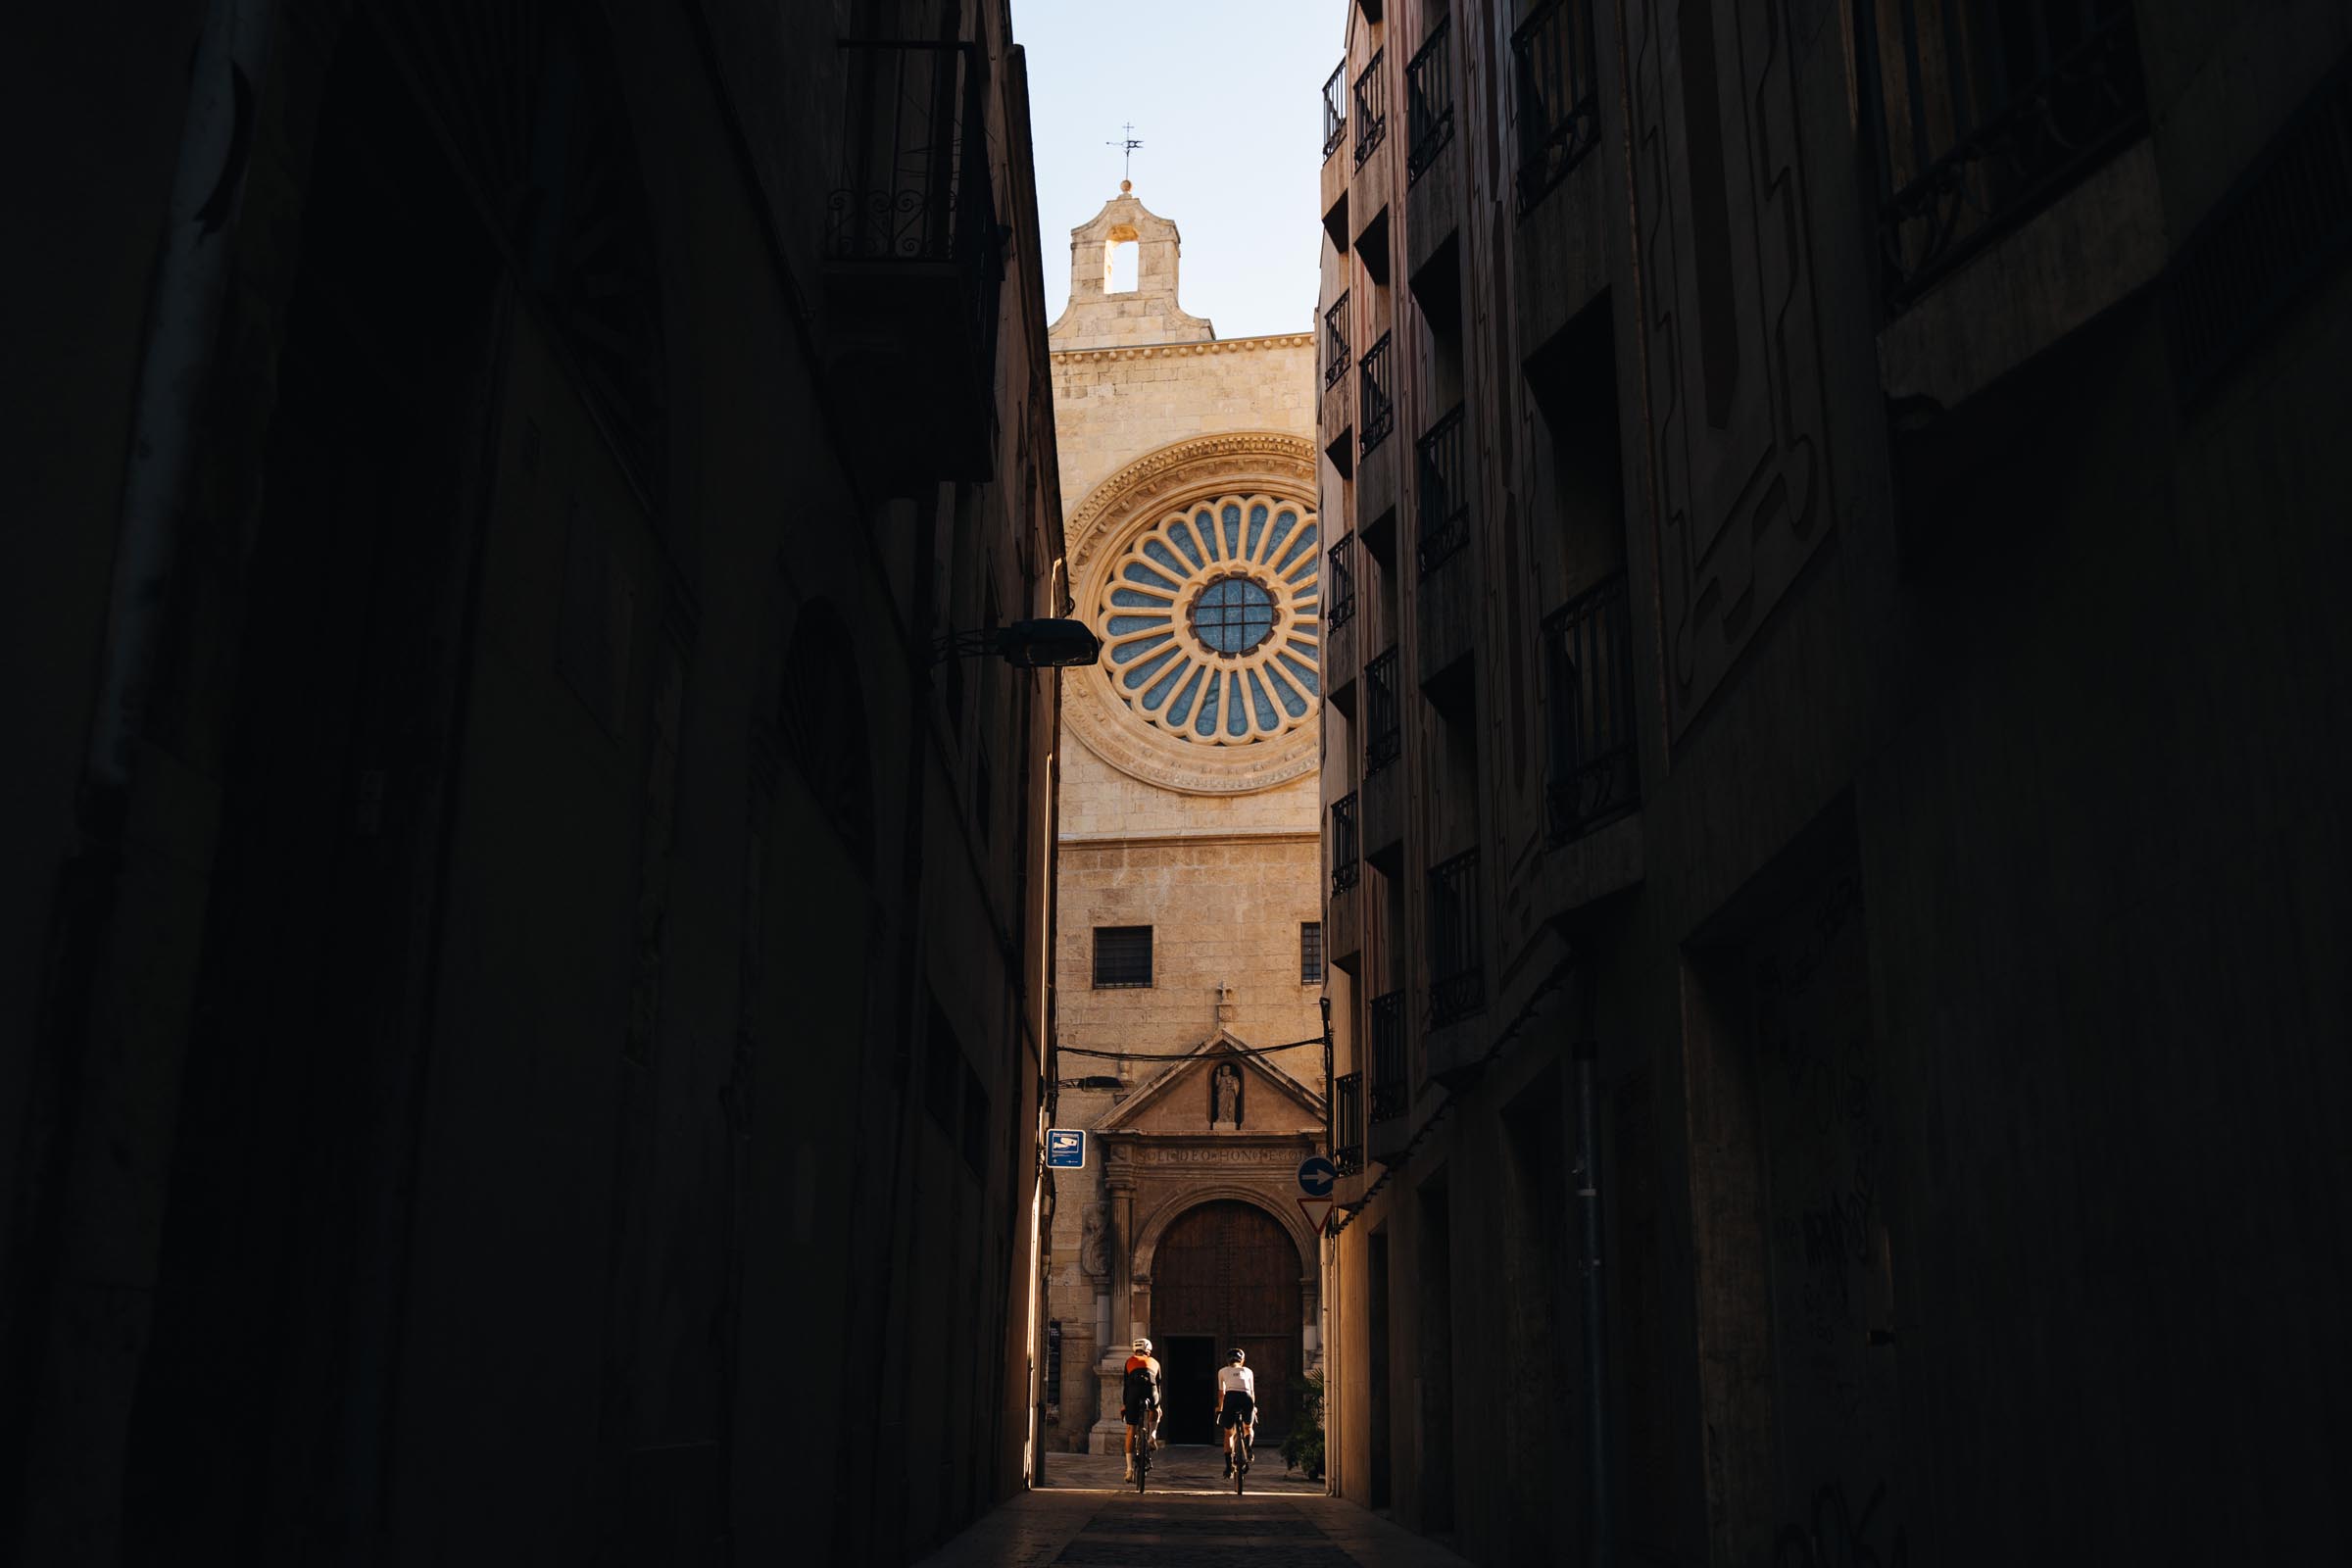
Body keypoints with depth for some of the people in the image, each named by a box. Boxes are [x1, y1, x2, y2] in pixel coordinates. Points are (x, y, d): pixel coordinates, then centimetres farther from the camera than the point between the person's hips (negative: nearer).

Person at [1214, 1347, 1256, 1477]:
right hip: (1246, 1399, 1)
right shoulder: (1248, 1371, 27)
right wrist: (1253, 1407, 44)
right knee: (1248, 1428, 27)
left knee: (1228, 1434, 16)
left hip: (1231, 1398, -1)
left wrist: (1219, 1408, 43)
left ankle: (1229, 1466, 5)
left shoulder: (1222, 1371, 26)